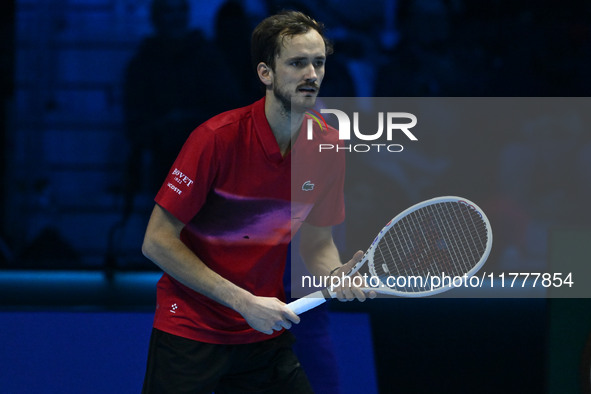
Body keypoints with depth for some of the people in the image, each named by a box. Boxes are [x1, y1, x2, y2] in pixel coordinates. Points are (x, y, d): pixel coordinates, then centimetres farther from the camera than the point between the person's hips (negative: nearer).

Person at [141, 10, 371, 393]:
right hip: (190, 329, -4)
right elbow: (157, 242, -17)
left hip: (266, 332, 5)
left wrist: (337, 275, -15)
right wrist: (244, 302, -20)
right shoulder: (218, 138, -19)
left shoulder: (328, 147, -4)